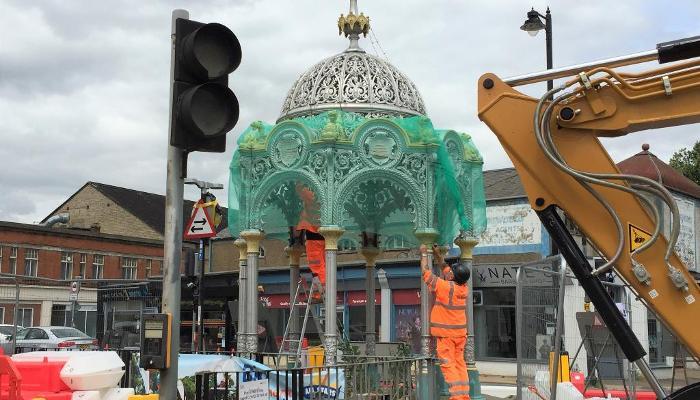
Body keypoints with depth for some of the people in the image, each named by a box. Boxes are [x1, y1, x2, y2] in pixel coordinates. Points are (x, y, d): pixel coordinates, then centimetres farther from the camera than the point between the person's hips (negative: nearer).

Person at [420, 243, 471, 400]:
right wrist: (438, 255, 21)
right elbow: (445, 271, 17)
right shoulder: (463, 288, 1)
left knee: (448, 365, -4)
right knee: (459, 363, 12)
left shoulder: (445, 287, -19)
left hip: (446, 334, -7)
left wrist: (424, 254, 2)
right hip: (460, 332, 7)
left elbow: (426, 272, -9)